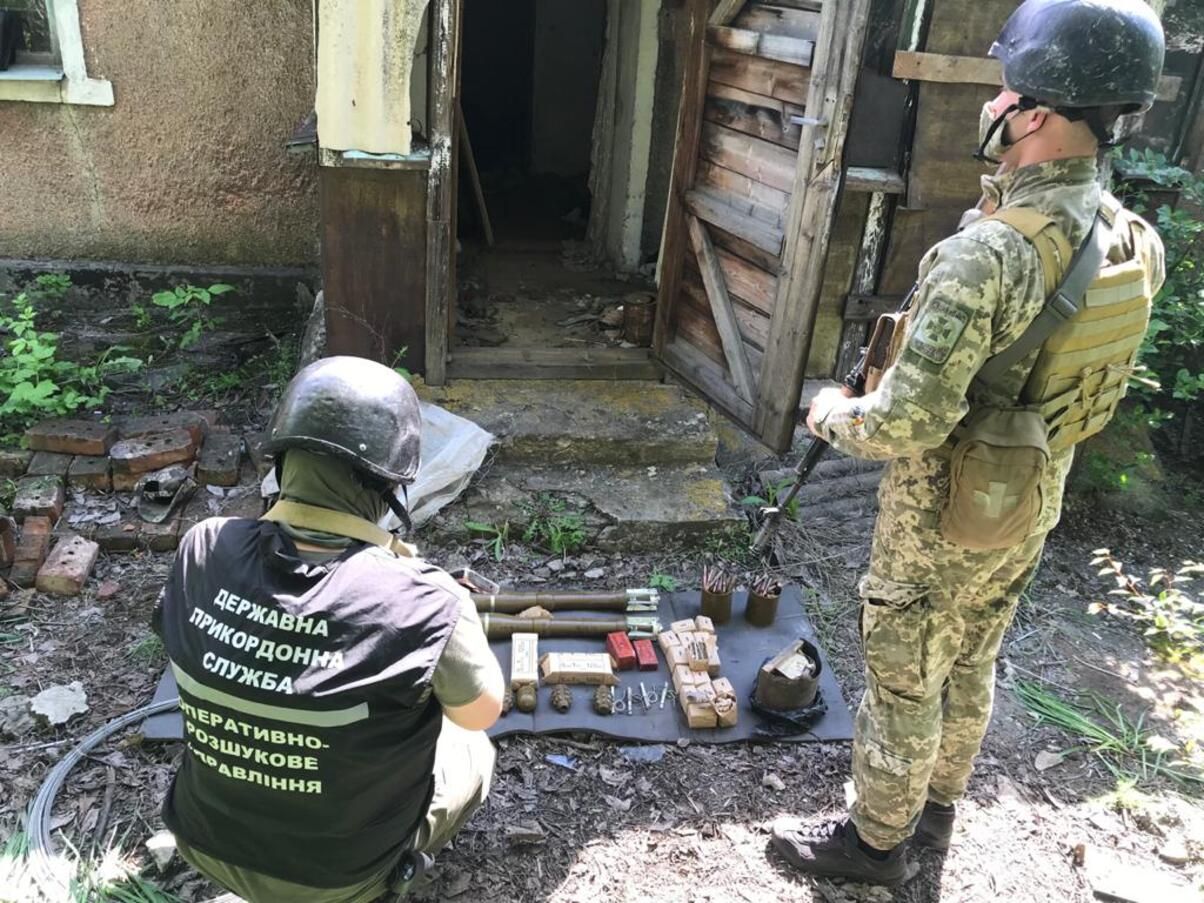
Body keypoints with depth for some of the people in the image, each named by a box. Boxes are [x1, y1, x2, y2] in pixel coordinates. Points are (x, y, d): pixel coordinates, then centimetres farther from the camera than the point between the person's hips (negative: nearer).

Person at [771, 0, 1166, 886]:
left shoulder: (989, 255, -32)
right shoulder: (1132, 241, -4)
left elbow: (906, 424, -32)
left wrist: (833, 413, -10)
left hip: (946, 514, -8)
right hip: (1033, 504, 8)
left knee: (904, 678, 12)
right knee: (972, 663, 26)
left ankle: (876, 840, 34)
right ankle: (938, 806, 48)